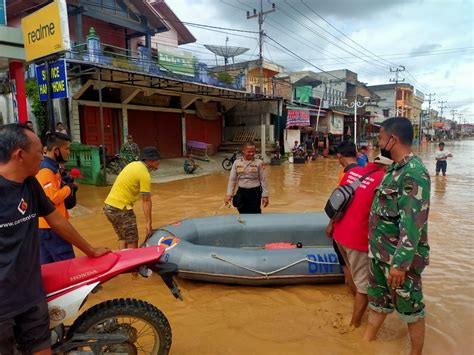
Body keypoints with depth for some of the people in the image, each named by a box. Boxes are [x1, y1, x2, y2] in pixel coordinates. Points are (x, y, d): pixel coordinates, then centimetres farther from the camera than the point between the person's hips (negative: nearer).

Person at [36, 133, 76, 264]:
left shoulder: (51, 167, 12)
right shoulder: (46, 170, -19)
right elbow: (52, 198, -26)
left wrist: (64, 185, 6)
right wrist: (68, 188, -12)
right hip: (50, 225, -10)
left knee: (47, 265, 18)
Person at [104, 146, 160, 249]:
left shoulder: (133, 164, 9)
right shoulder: (145, 174, -15)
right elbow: (146, 201, -15)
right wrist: (148, 222, -11)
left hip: (108, 206, 9)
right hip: (121, 209, -9)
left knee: (123, 238, 20)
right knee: (132, 242, 4)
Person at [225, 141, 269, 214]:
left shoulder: (259, 163, -5)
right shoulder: (236, 163, 0)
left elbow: (263, 180, -3)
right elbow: (232, 180, 4)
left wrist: (265, 195, -4)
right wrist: (229, 194, -2)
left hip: (255, 192, -2)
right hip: (242, 191, 2)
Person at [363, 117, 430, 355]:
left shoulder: (414, 173, -22)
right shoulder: (395, 169, 8)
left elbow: (413, 224, -26)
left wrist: (401, 262, -27)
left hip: (400, 258, -9)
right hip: (380, 253, 9)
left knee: (411, 309, 11)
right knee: (377, 300, 22)